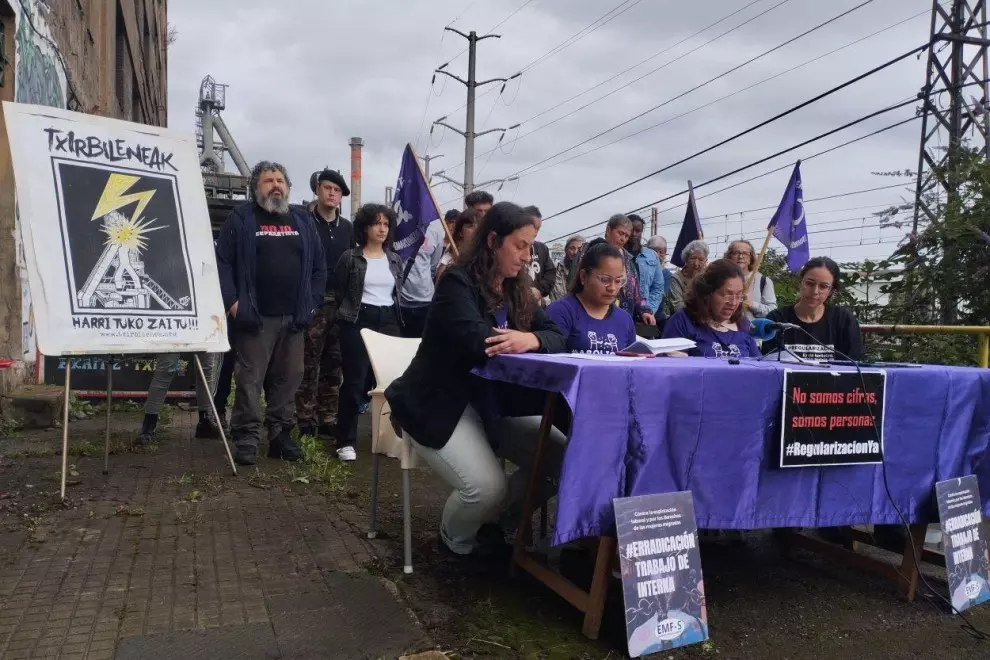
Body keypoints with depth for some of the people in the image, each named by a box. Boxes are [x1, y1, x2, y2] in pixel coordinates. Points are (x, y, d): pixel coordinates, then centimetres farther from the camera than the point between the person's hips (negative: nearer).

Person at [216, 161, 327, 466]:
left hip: (294, 317, 4)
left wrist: (313, 302, 6)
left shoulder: (302, 221, 14)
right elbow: (222, 261, -4)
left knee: (288, 378, 8)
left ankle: (281, 433, 18)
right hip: (255, 316, -4)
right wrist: (232, 302, -11)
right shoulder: (241, 218, 2)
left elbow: (319, 265, 15)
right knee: (250, 379, -2)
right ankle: (247, 438, 5)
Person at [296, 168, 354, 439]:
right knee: (308, 365, -3)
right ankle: (306, 422, 4)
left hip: (340, 305, 5)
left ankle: (328, 420, 16)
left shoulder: (347, 228, 14)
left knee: (334, 365, 8)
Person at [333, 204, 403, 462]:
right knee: (354, 381, -4)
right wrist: (347, 317, 7)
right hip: (358, 322, -4)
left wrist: (395, 319, 13)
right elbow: (339, 292, 3)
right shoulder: (350, 258, -2)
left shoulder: (395, 260, 12)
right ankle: (346, 441, 3)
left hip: (389, 322, 4)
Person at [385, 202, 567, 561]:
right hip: (437, 404, -7)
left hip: (490, 402, 8)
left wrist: (532, 340, -25)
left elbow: (556, 337, -2)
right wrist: (526, 342, -18)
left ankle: (490, 521, 14)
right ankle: (456, 541, 10)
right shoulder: (457, 282, -15)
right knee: (487, 486, -26)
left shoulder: (517, 289, 7)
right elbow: (475, 343, -30)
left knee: (561, 456, -7)